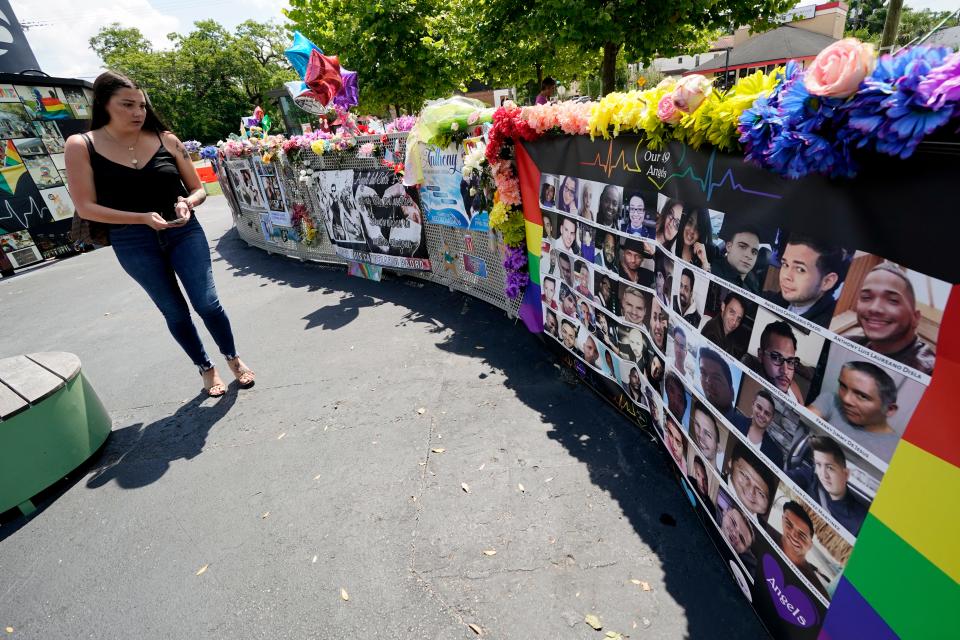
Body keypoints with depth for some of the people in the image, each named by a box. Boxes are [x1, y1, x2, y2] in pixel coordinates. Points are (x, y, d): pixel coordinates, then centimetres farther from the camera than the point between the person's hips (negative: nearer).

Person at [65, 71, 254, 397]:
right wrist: (142, 218, -20)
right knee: (175, 312, 8)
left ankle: (233, 359, 18)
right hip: (133, 243, 0)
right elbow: (86, 207, -7)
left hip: (184, 232, 0)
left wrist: (187, 203, -16)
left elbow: (198, 189, 7)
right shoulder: (81, 146, -4)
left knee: (207, 303, -5)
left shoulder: (166, 139, 0)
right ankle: (206, 368, 26)